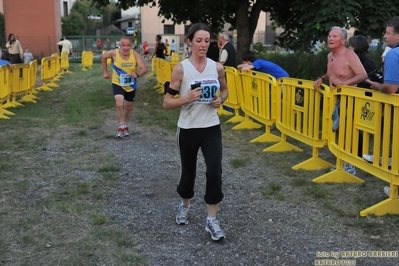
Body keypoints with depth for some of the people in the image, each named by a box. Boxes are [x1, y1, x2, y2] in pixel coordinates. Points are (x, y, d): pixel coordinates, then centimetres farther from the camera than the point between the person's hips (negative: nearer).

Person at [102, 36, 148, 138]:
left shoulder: (135, 54, -20)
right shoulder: (114, 53, -18)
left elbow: (144, 68, -24)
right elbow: (104, 57, 3)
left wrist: (137, 74, -43)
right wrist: (105, 71, 2)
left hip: (131, 85, 2)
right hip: (118, 83, -2)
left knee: (129, 106, 19)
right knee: (119, 104, -26)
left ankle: (126, 126, 43)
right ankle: (121, 126, -8)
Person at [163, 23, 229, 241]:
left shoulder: (217, 67, -1)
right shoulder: (180, 69, -10)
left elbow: (225, 90, 17)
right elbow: (167, 103, -9)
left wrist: (220, 100, -5)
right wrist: (187, 98, -25)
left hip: (212, 128, 2)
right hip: (188, 129, -1)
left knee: (214, 172, -10)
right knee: (188, 171, 14)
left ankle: (211, 221, 3)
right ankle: (184, 205, 44)